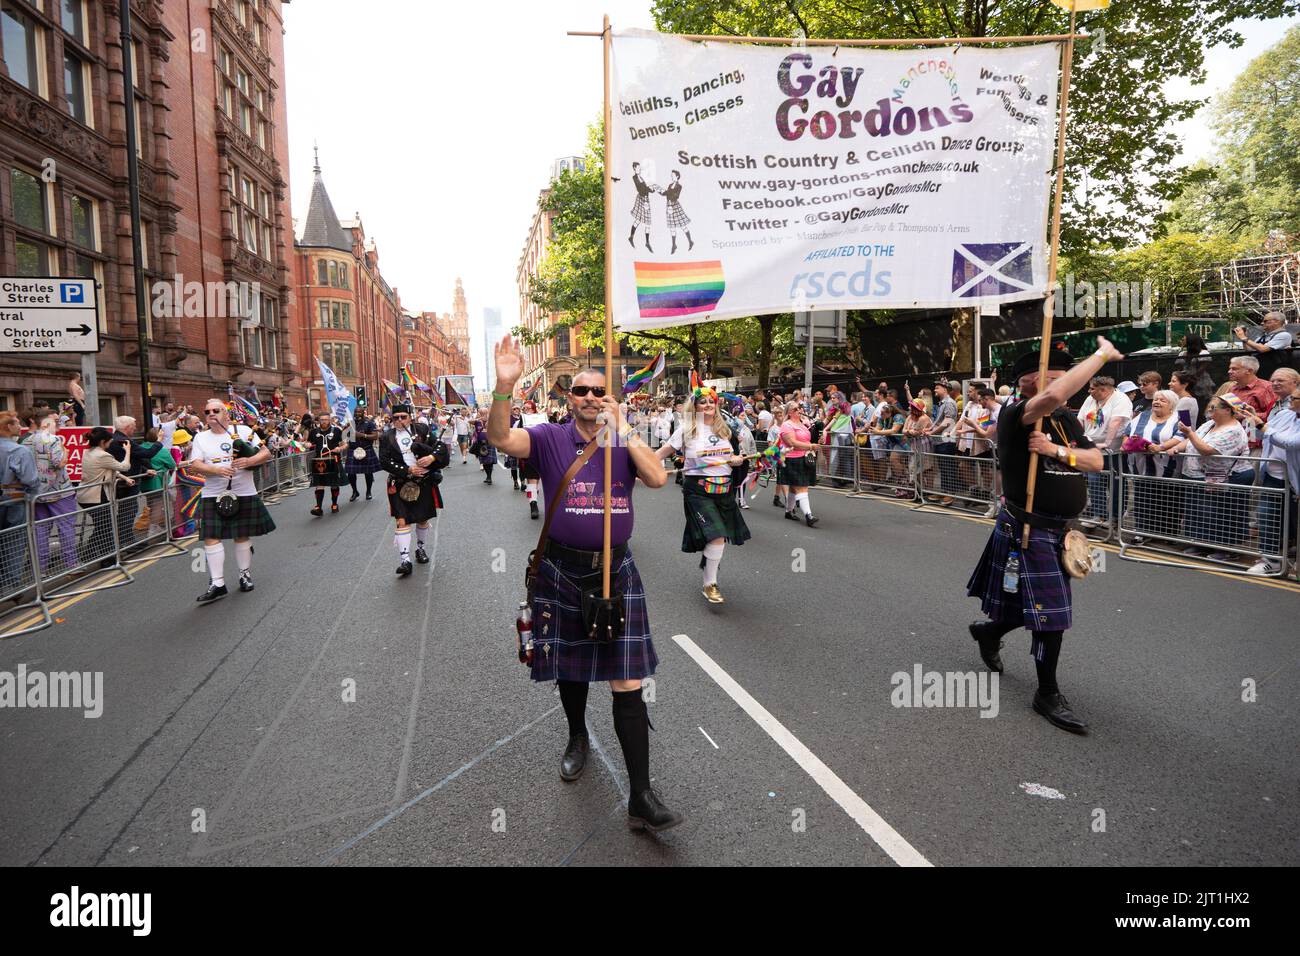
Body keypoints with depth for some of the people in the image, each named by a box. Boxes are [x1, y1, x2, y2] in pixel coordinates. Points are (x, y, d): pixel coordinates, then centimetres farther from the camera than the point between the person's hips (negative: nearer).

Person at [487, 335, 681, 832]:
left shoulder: (624, 443, 3)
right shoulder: (551, 438, -2)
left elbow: (658, 477, -14)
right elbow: (502, 439, -20)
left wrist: (621, 428, -15)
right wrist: (504, 387, -36)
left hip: (616, 573, 0)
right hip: (562, 572, 0)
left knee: (628, 683, -3)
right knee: (569, 666, 19)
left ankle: (641, 799, 4)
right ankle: (577, 739, 50)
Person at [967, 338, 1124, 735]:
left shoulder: (1069, 421, 11)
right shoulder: (1014, 416, -17)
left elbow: (1096, 461, 2)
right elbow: (1054, 396, -38)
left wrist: (1057, 451, -17)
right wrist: (1102, 354, -27)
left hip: (1058, 530, 8)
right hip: (1028, 531, -8)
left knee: (1037, 607, 20)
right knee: (1051, 612, -5)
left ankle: (988, 631, 48)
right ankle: (1047, 693, 11)